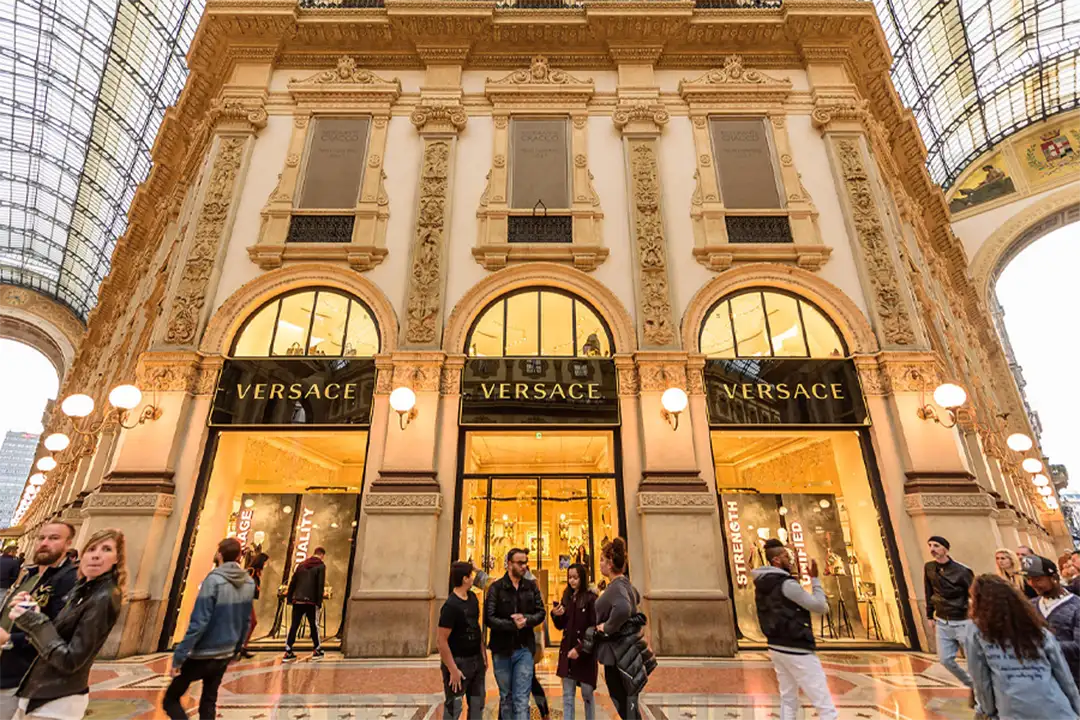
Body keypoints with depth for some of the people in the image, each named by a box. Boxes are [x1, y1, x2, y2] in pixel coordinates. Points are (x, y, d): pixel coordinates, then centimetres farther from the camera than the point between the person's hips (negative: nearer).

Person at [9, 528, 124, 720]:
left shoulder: (103, 599, -23)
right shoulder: (84, 589, 5)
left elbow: (69, 661, -22)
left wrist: (34, 621, -18)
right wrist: (33, 611, -3)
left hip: (57, 702, -8)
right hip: (39, 692, 8)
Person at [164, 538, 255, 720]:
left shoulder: (214, 581, -21)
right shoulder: (249, 584, -2)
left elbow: (198, 623, -22)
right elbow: (246, 622, 7)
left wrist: (179, 655, -14)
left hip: (201, 655, -5)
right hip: (225, 655, 6)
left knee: (170, 700, 13)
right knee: (209, 703, 19)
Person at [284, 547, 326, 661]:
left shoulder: (301, 564, 14)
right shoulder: (321, 565, -4)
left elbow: (292, 582, 13)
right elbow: (320, 585, -10)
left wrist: (289, 598, 16)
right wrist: (319, 601, -7)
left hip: (297, 600, 5)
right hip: (311, 601, -5)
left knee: (294, 625, 8)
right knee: (314, 625, 7)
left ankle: (288, 651, 7)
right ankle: (317, 650, 15)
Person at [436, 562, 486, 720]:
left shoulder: (473, 597, 2)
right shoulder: (451, 606, -23)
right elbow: (441, 640, -22)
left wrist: (483, 654, 11)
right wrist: (453, 669, -21)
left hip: (476, 659, 8)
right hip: (459, 661, -8)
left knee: (477, 704, 18)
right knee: (454, 706, 4)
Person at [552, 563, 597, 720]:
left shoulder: (591, 598, -12)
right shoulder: (567, 597, 6)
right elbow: (561, 626, 12)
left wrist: (579, 649, -18)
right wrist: (556, 615, -8)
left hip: (585, 653, -5)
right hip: (567, 651, 5)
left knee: (587, 695, 8)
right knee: (567, 695, 10)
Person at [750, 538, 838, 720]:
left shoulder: (762, 585, 7)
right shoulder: (787, 584, -20)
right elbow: (822, 607, -13)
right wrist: (815, 579, -3)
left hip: (777, 648, 9)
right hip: (796, 650, -9)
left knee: (788, 701, 17)